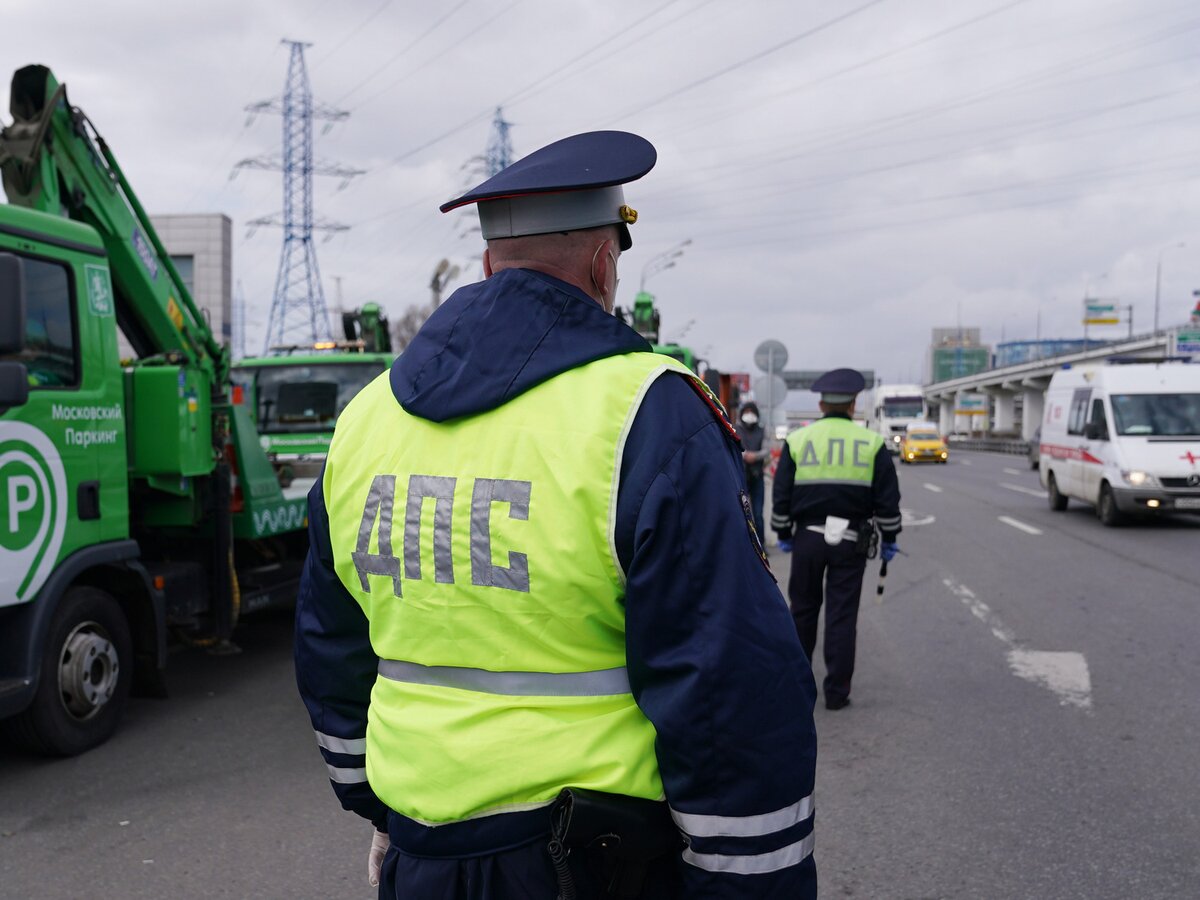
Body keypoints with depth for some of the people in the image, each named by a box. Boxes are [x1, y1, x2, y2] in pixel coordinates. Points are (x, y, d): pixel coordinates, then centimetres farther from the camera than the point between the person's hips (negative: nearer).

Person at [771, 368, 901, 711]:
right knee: (842, 615, 4)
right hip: (851, 540, -1)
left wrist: (784, 533, 13)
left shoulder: (797, 439, 2)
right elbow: (888, 498, 1)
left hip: (807, 537, 1)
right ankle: (836, 692, 7)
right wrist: (889, 538, 11)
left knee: (803, 609, 15)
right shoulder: (871, 442, 0)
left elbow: (781, 495, 3)